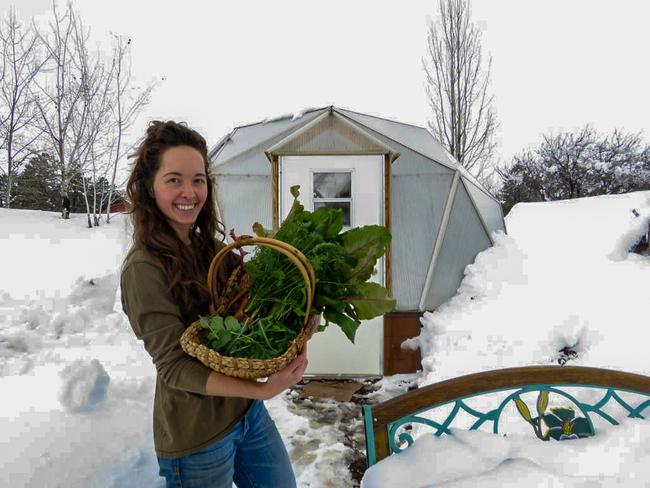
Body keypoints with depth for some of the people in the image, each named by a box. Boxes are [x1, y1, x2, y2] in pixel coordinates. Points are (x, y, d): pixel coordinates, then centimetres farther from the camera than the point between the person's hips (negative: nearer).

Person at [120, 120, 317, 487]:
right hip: (196, 437, -6)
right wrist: (262, 389, -31)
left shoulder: (214, 247, 0)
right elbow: (175, 367, -21)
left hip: (248, 412, 6)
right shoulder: (144, 268, -19)